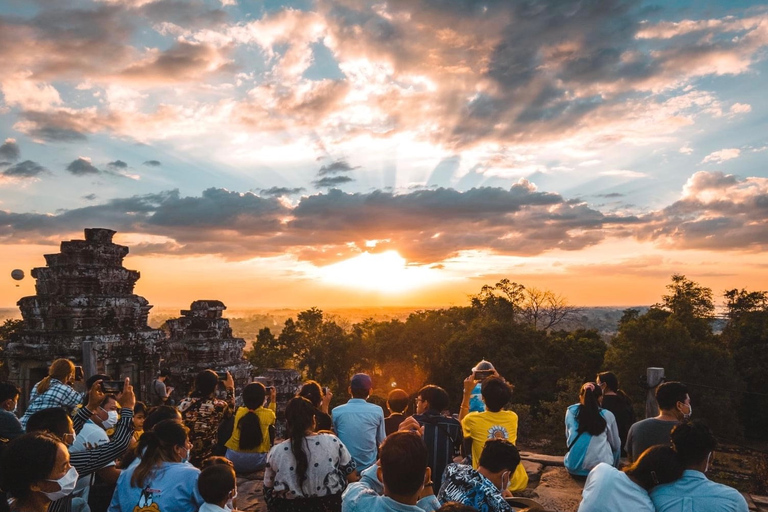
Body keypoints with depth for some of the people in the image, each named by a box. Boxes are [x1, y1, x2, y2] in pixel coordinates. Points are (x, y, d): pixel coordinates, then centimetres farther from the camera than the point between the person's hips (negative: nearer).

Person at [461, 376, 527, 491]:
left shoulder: (472, 420, -12)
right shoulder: (513, 418, -2)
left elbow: (462, 423, 14)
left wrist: (466, 394, 15)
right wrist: (500, 384, 24)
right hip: (517, 483, 4)